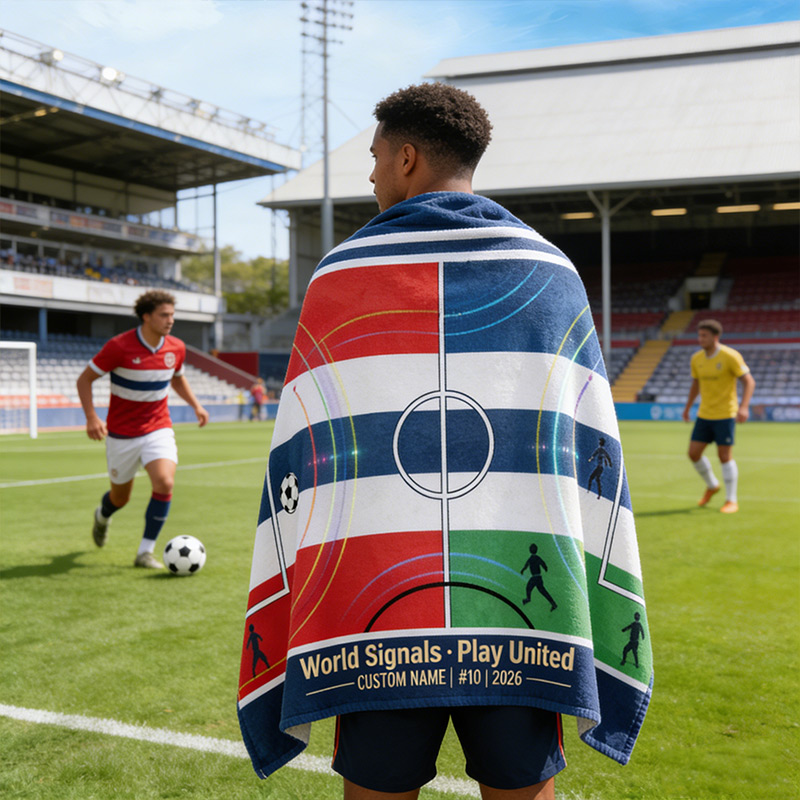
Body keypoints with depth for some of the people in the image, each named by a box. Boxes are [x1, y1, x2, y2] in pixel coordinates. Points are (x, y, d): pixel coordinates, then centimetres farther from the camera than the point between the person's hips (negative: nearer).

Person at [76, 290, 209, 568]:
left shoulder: (176, 348, -3)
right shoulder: (119, 346, -17)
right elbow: (84, 379, -9)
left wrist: (196, 405, 6)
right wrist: (91, 417, -23)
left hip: (158, 429, 2)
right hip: (121, 434, -2)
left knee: (165, 483, -23)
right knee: (121, 497, 12)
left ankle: (145, 552, -9)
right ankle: (102, 515, 52)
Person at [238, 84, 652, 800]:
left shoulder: (341, 274, 4)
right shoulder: (551, 272, 7)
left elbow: (298, 461, 2)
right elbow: (591, 459, 5)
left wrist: (277, 633, 8)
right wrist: (606, 633, 10)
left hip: (371, 621, 0)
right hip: (523, 621, 1)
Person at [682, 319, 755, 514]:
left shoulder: (730, 356, -13)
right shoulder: (696, 359, 4)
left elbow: (749, 381, -13)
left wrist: (744, 406, -25)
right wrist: (688, 407, 20)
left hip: (725, 415, -6)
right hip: (704, 415, 6)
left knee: (725, 456, -5)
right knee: (694, 454, 3)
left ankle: (731, 501, 9)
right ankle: (712, 486, 29)